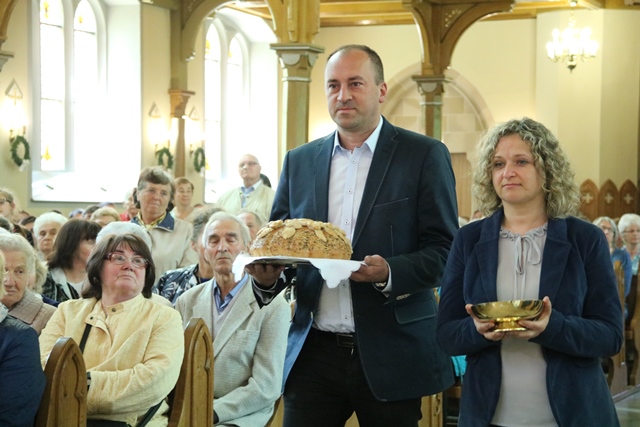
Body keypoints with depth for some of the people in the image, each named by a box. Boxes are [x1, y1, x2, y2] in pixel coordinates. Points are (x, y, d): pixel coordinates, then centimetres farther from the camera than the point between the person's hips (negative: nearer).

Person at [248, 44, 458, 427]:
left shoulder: (425, 156, -1)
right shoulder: (299, 161, 11)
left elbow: (444, 251, -4)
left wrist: (390, 272, -23)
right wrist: (267, 275, -6)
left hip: (391, 356, -3)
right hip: (314, 353, 3)